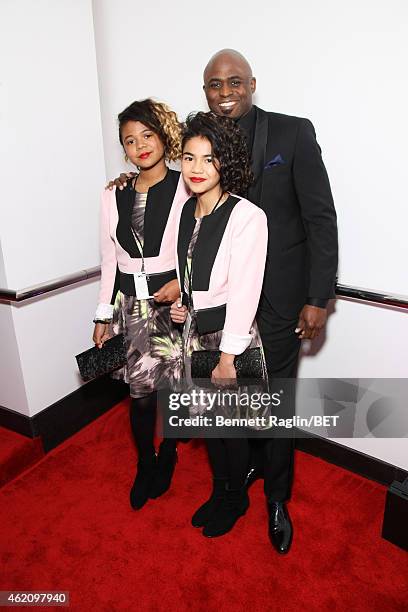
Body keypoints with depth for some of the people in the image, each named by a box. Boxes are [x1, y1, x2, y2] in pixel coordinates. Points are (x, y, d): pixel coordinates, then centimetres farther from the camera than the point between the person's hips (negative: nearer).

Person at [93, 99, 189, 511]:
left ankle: (166, 456, 37)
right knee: (142, 391, 5)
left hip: (175, 302, -2)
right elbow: (109, 260, 10)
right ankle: (145, 465, 33)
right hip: (132, 304, 3)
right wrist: (103, 315, 10)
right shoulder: (114, 196, 7)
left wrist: (183, 281, -16)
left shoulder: (186, 188, -4)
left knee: (174, 388, 7)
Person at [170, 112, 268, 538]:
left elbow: (244, 293, -20)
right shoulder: (187, 210, 3)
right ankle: (219, 490, 46)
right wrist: (180, 303, 1)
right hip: (195, 331, 7)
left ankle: (236, 498, 40)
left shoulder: (247, 217, -19)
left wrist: (227, 358, -17)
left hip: (230, 335, -6)